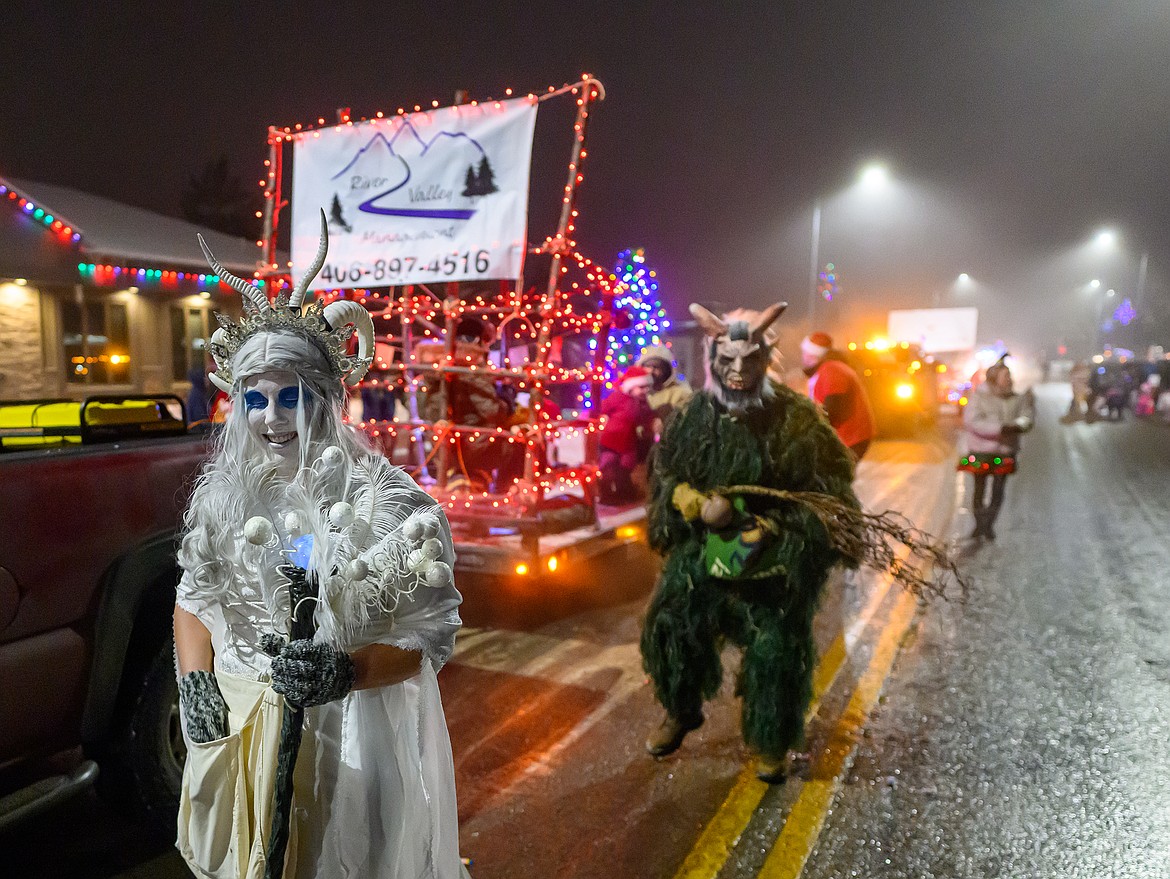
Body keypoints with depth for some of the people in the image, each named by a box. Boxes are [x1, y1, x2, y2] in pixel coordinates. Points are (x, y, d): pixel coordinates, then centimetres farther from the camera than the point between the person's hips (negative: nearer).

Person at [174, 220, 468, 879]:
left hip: (350, 734, -4)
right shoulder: (225, 496, -1)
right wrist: (195, 681, -5)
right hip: (236, 727, 5)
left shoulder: (387, 503, -17)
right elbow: (194, 598, 11)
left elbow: (432, 633, -16)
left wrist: (346, 672, -31)